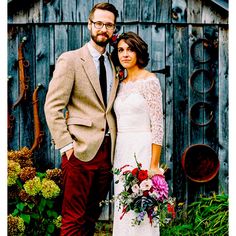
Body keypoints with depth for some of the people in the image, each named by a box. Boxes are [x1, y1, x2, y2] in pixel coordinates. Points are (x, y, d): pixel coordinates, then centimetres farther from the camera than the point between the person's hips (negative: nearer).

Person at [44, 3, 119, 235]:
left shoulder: (114, 65, 15)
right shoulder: (70, 60, -3)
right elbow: (52, 106, -7)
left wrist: (115, 146, 5)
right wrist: (66, 145, -14)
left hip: (106, 150, 6)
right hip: (80, 150, -5)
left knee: (92, 216, 13)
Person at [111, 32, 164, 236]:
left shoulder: (149, 81, -7)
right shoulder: (121, 84, 13)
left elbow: (157, 125, -12)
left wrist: (154, 165, -17)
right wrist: (117, 156, 10)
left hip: (142, 150, -7)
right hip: (122, 150, 7)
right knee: (124, 209, 9)